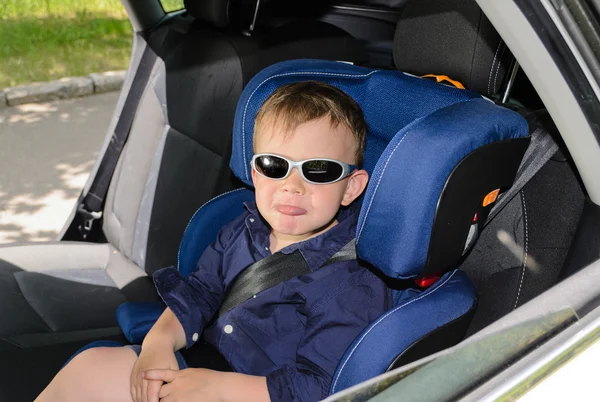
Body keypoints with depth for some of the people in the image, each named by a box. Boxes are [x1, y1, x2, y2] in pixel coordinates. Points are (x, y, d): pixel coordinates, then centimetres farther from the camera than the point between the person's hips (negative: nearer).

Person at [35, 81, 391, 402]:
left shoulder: (351, 286, -22)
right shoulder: (239, 234, 2)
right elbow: (198, 295, 11)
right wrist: (160, 340, -9)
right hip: (196, 368, 7)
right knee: (91, 366, 2)